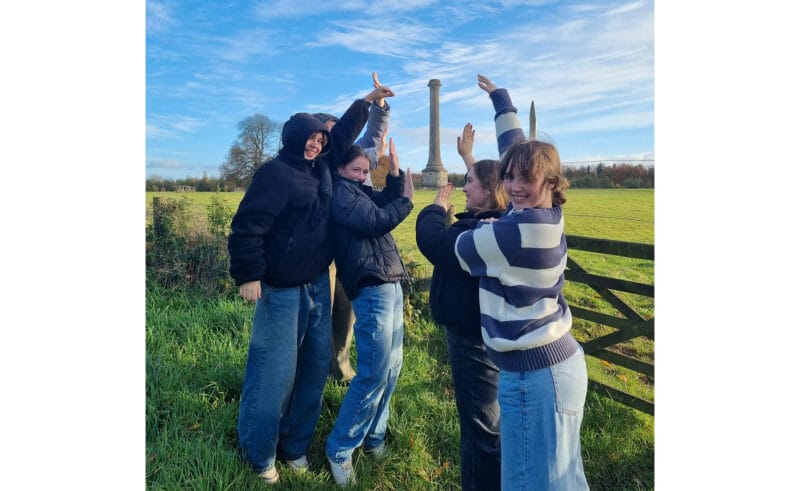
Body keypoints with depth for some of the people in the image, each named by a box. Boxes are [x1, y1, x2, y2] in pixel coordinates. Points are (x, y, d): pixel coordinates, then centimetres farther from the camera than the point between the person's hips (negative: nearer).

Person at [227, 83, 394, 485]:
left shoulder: (319, 166, 11)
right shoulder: (275, 173, -12)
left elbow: (342, 134, 27)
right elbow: (247, 227, -16)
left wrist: (365, 101, 29)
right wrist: (248, 276, -20)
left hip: (317, 283, 8)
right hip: (282, 288, -8)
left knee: (315, 364, 11)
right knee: (276, 369, -2)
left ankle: (295, 444, 26)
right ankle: (259, 455, 17)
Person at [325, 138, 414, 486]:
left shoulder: (360, 192, 23)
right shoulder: (340, 191, -5)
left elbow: (387, 203, 9)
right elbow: (377, 222, -15)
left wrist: (395, 172, -1)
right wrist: (407, 199, -4)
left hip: (389, 284, 10)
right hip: (372, 288, -9)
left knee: (391, 366, 13)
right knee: (374, 373, -7)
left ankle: (373, 437, 28)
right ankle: (339, 449, 8)